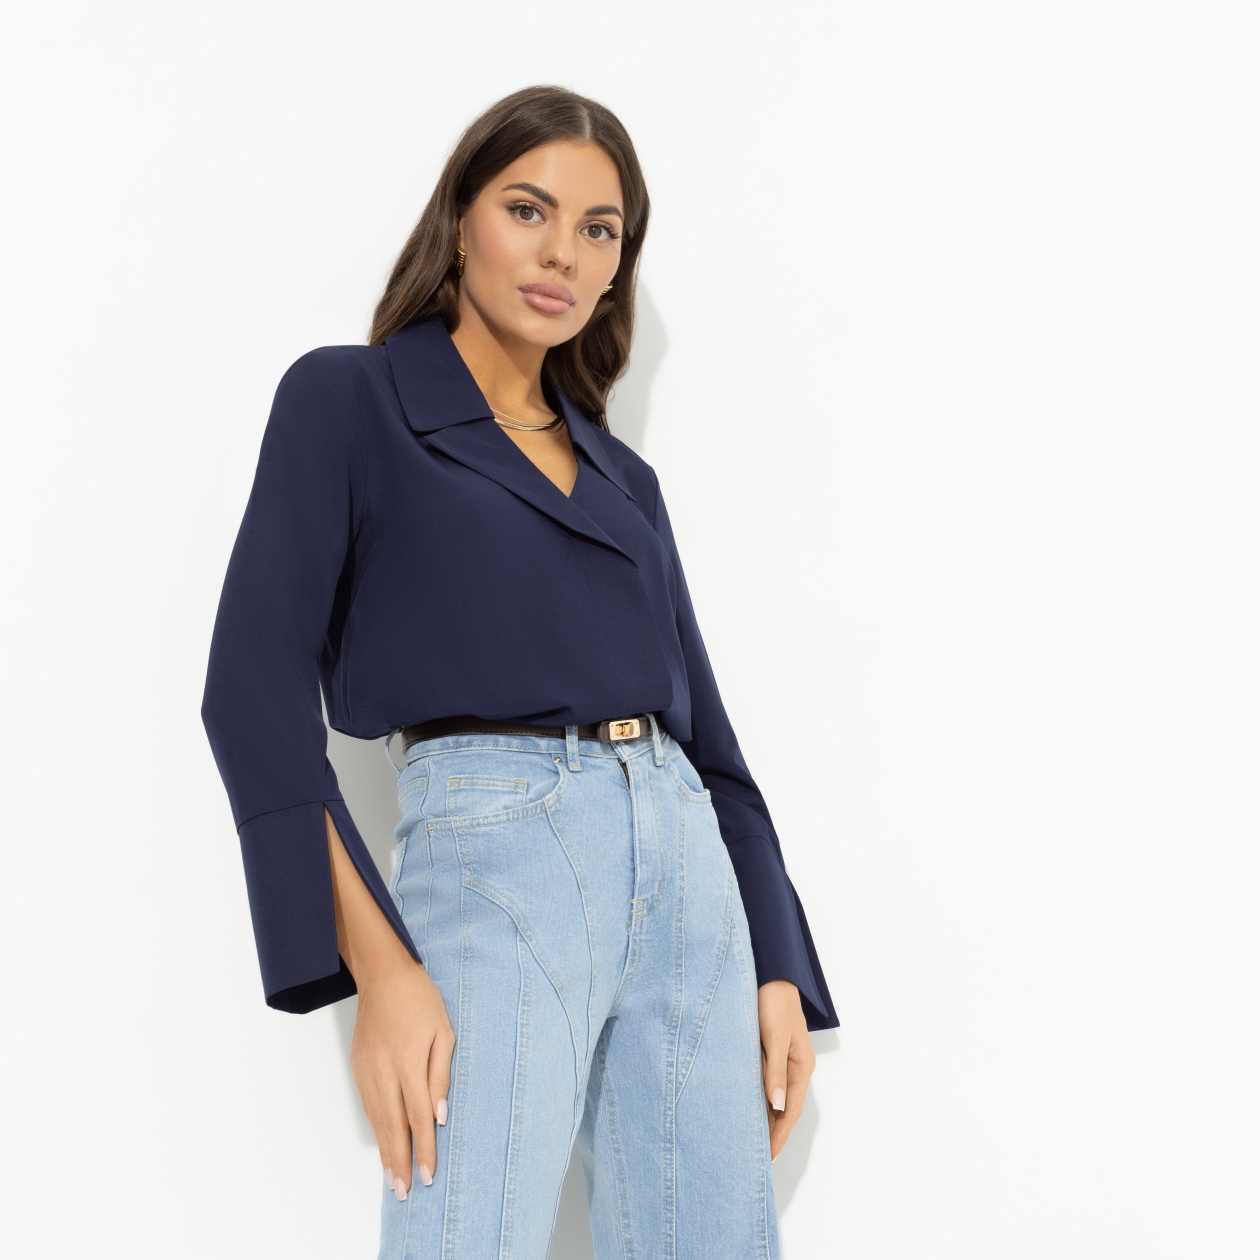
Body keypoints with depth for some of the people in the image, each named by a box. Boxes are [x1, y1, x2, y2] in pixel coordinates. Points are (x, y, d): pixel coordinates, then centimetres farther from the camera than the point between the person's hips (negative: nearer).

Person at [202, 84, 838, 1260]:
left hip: (687, 863, 5)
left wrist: (780, 970, 9)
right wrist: (377, 966, -15)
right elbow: (258, 686, -6)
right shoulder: (349, 396, 4)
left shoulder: (621, 476, 19)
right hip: (491, 853, -5)